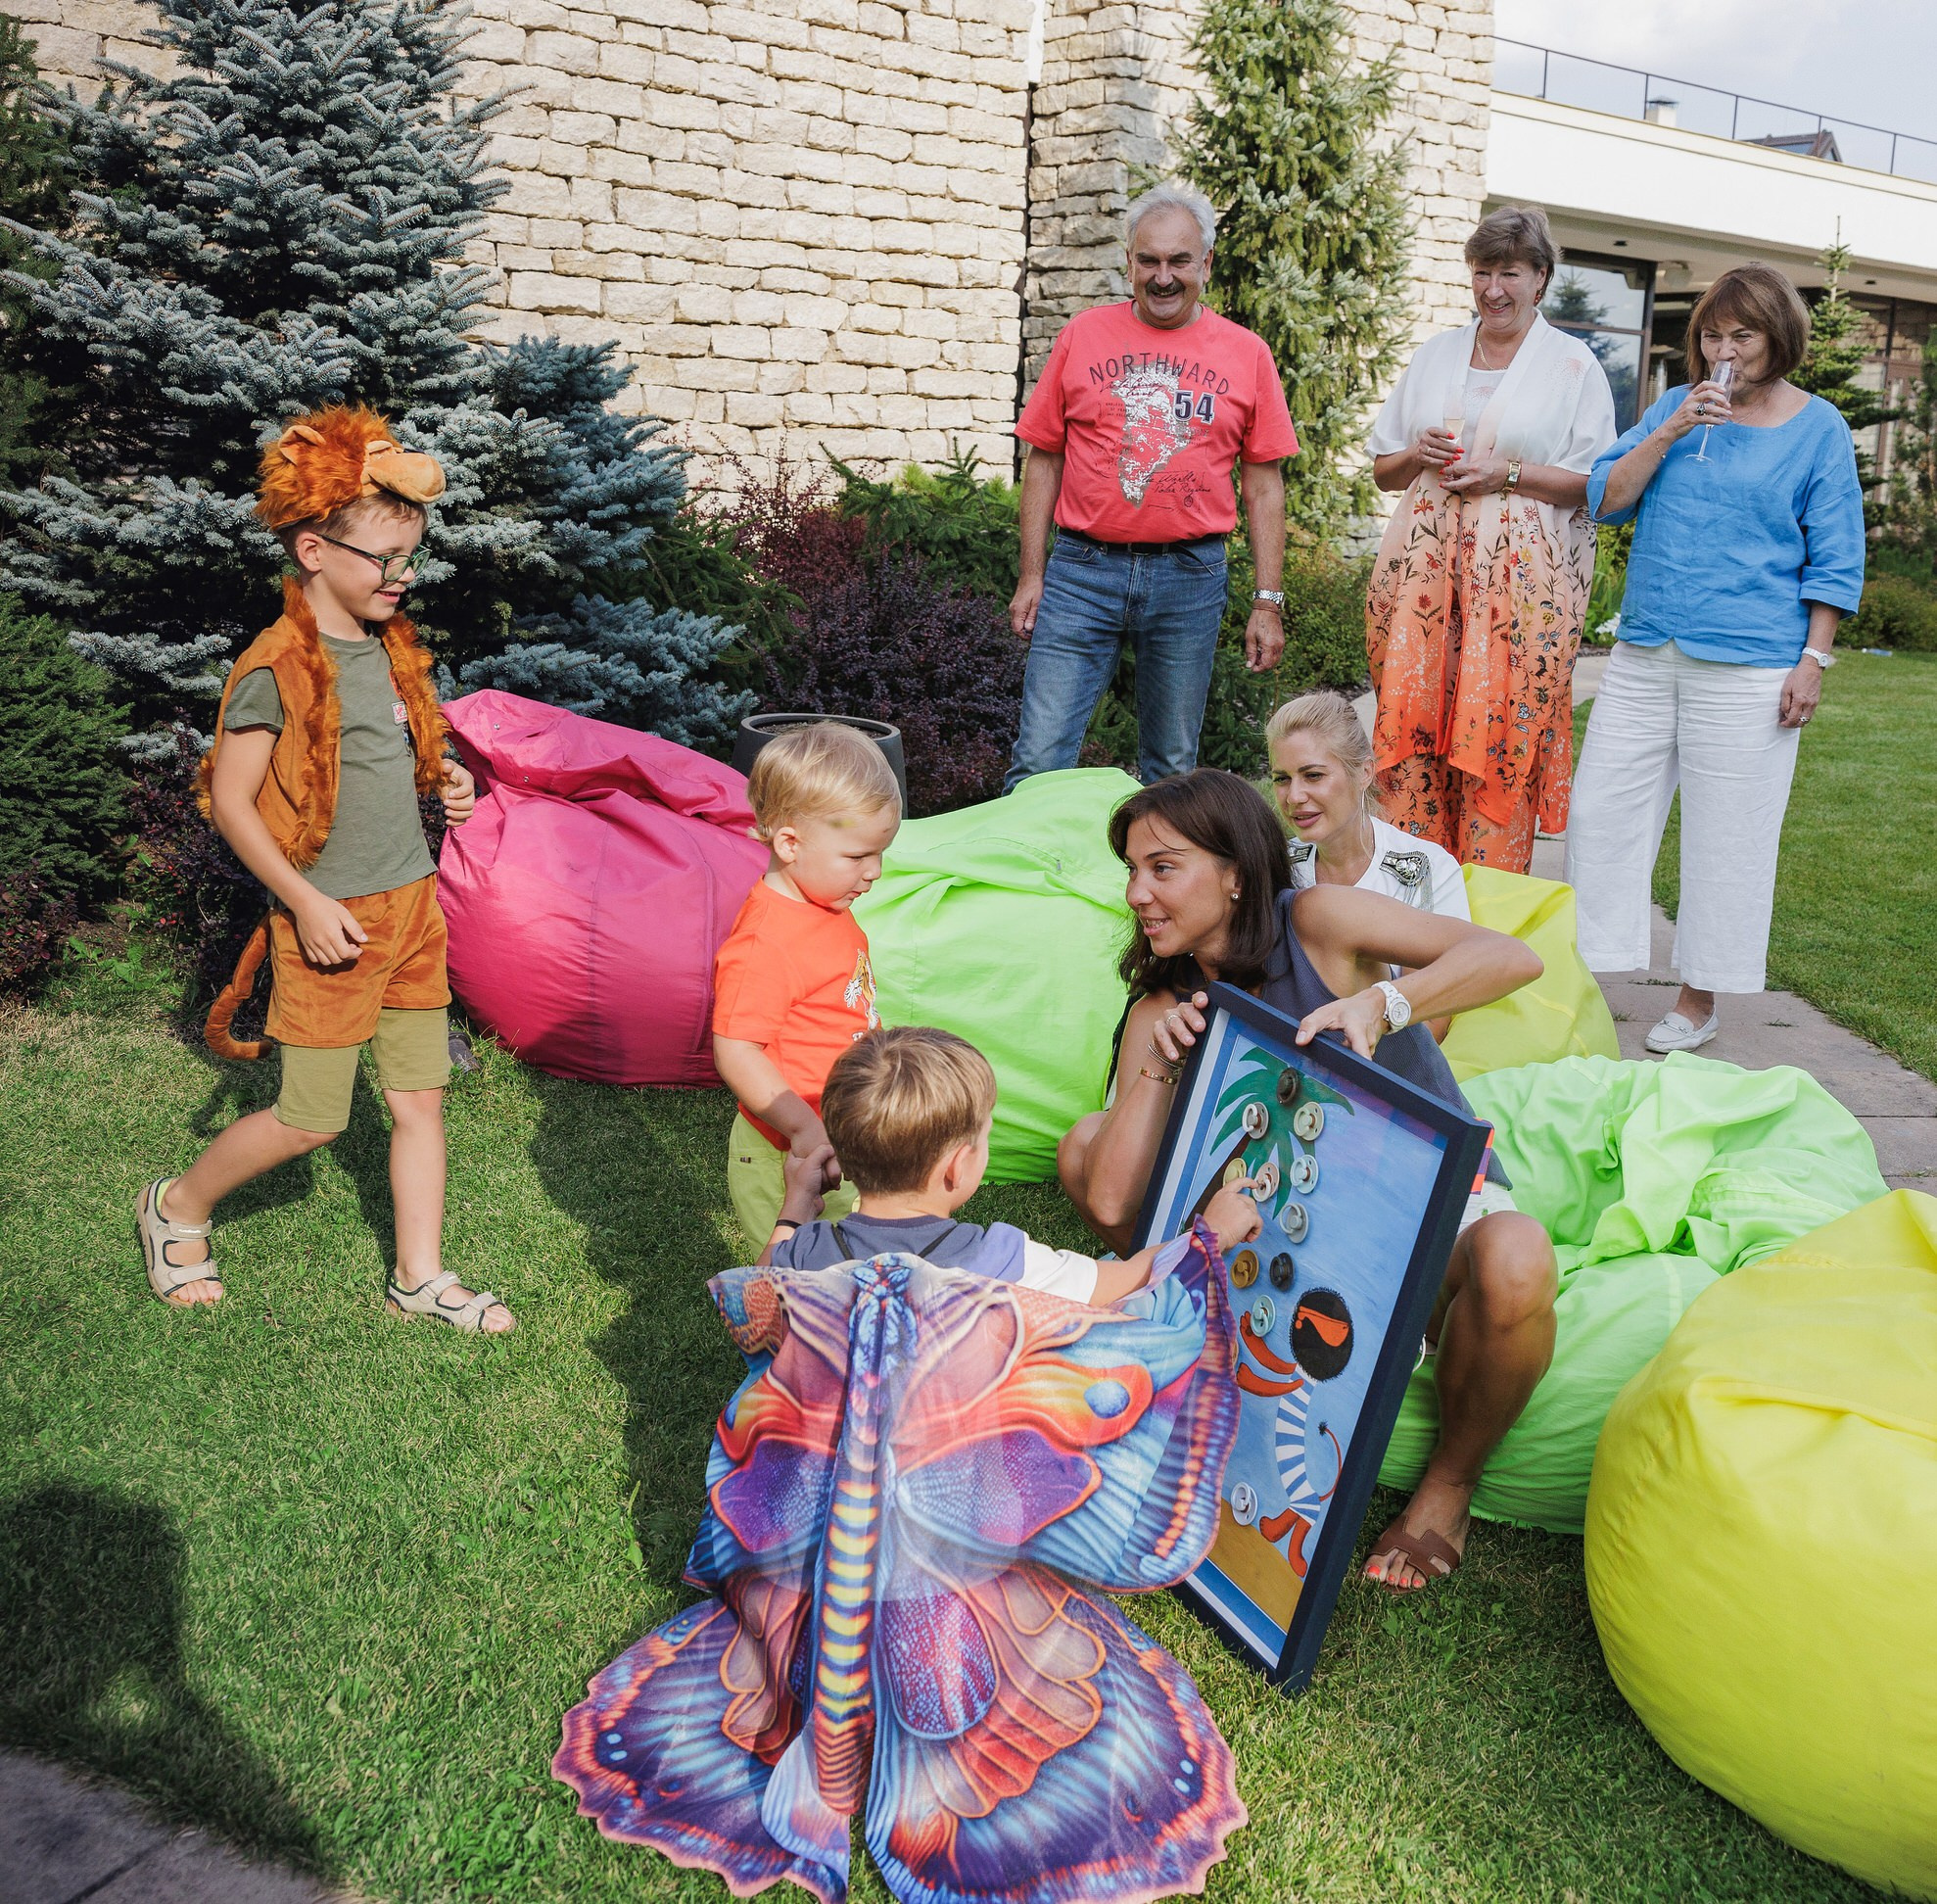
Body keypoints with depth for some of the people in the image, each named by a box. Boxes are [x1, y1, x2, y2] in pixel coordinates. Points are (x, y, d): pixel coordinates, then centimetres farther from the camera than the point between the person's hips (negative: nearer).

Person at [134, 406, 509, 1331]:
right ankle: (178, 1206, 28)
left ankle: (421, 1277, 22)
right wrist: (307, 903, -17)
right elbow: (231, 801, -15)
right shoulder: (277, 668, -16)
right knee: (311, 1119, 3)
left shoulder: (390, 650, 8)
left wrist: (442, 782, 3)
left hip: (411, 904, 7)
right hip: (330, 919, -7)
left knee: (421, 1098, 10)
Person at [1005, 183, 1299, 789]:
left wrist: (1268, 602, 2)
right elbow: (1044, 460, 8)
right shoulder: (1083, 335, 5)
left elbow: (1263, 485, 7)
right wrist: (1031, 577, 3)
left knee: (1172, 769, 10)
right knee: (1039, 764, -6)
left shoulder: (1246, 354, 5)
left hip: (1190, 577, 1)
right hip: (1082, 569, 0)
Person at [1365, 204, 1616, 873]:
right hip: (1424, 566, 4)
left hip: (1521, 578, -3)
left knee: (1500, 733, -6)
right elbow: (1382, 467, 20)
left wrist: (1507, 475, -12)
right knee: (1413, 724, -1)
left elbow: (1598, 484, 0)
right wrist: (1417, 454, -2)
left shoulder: (1574, 364, 4)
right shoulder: (1435, 354, 16)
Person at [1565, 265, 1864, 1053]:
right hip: (1645, 654, 4)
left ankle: (1698, 1001, 12)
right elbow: (1606, 498, 4)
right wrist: (1669, 434, -9)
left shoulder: (1817, 427, 4)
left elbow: (1833, 558, 3)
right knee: (1602, 812, 2)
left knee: (1725, 837, 1)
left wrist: (1813, 660, -5)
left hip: (1749, 665, -3)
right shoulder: (1675, 405, 13)